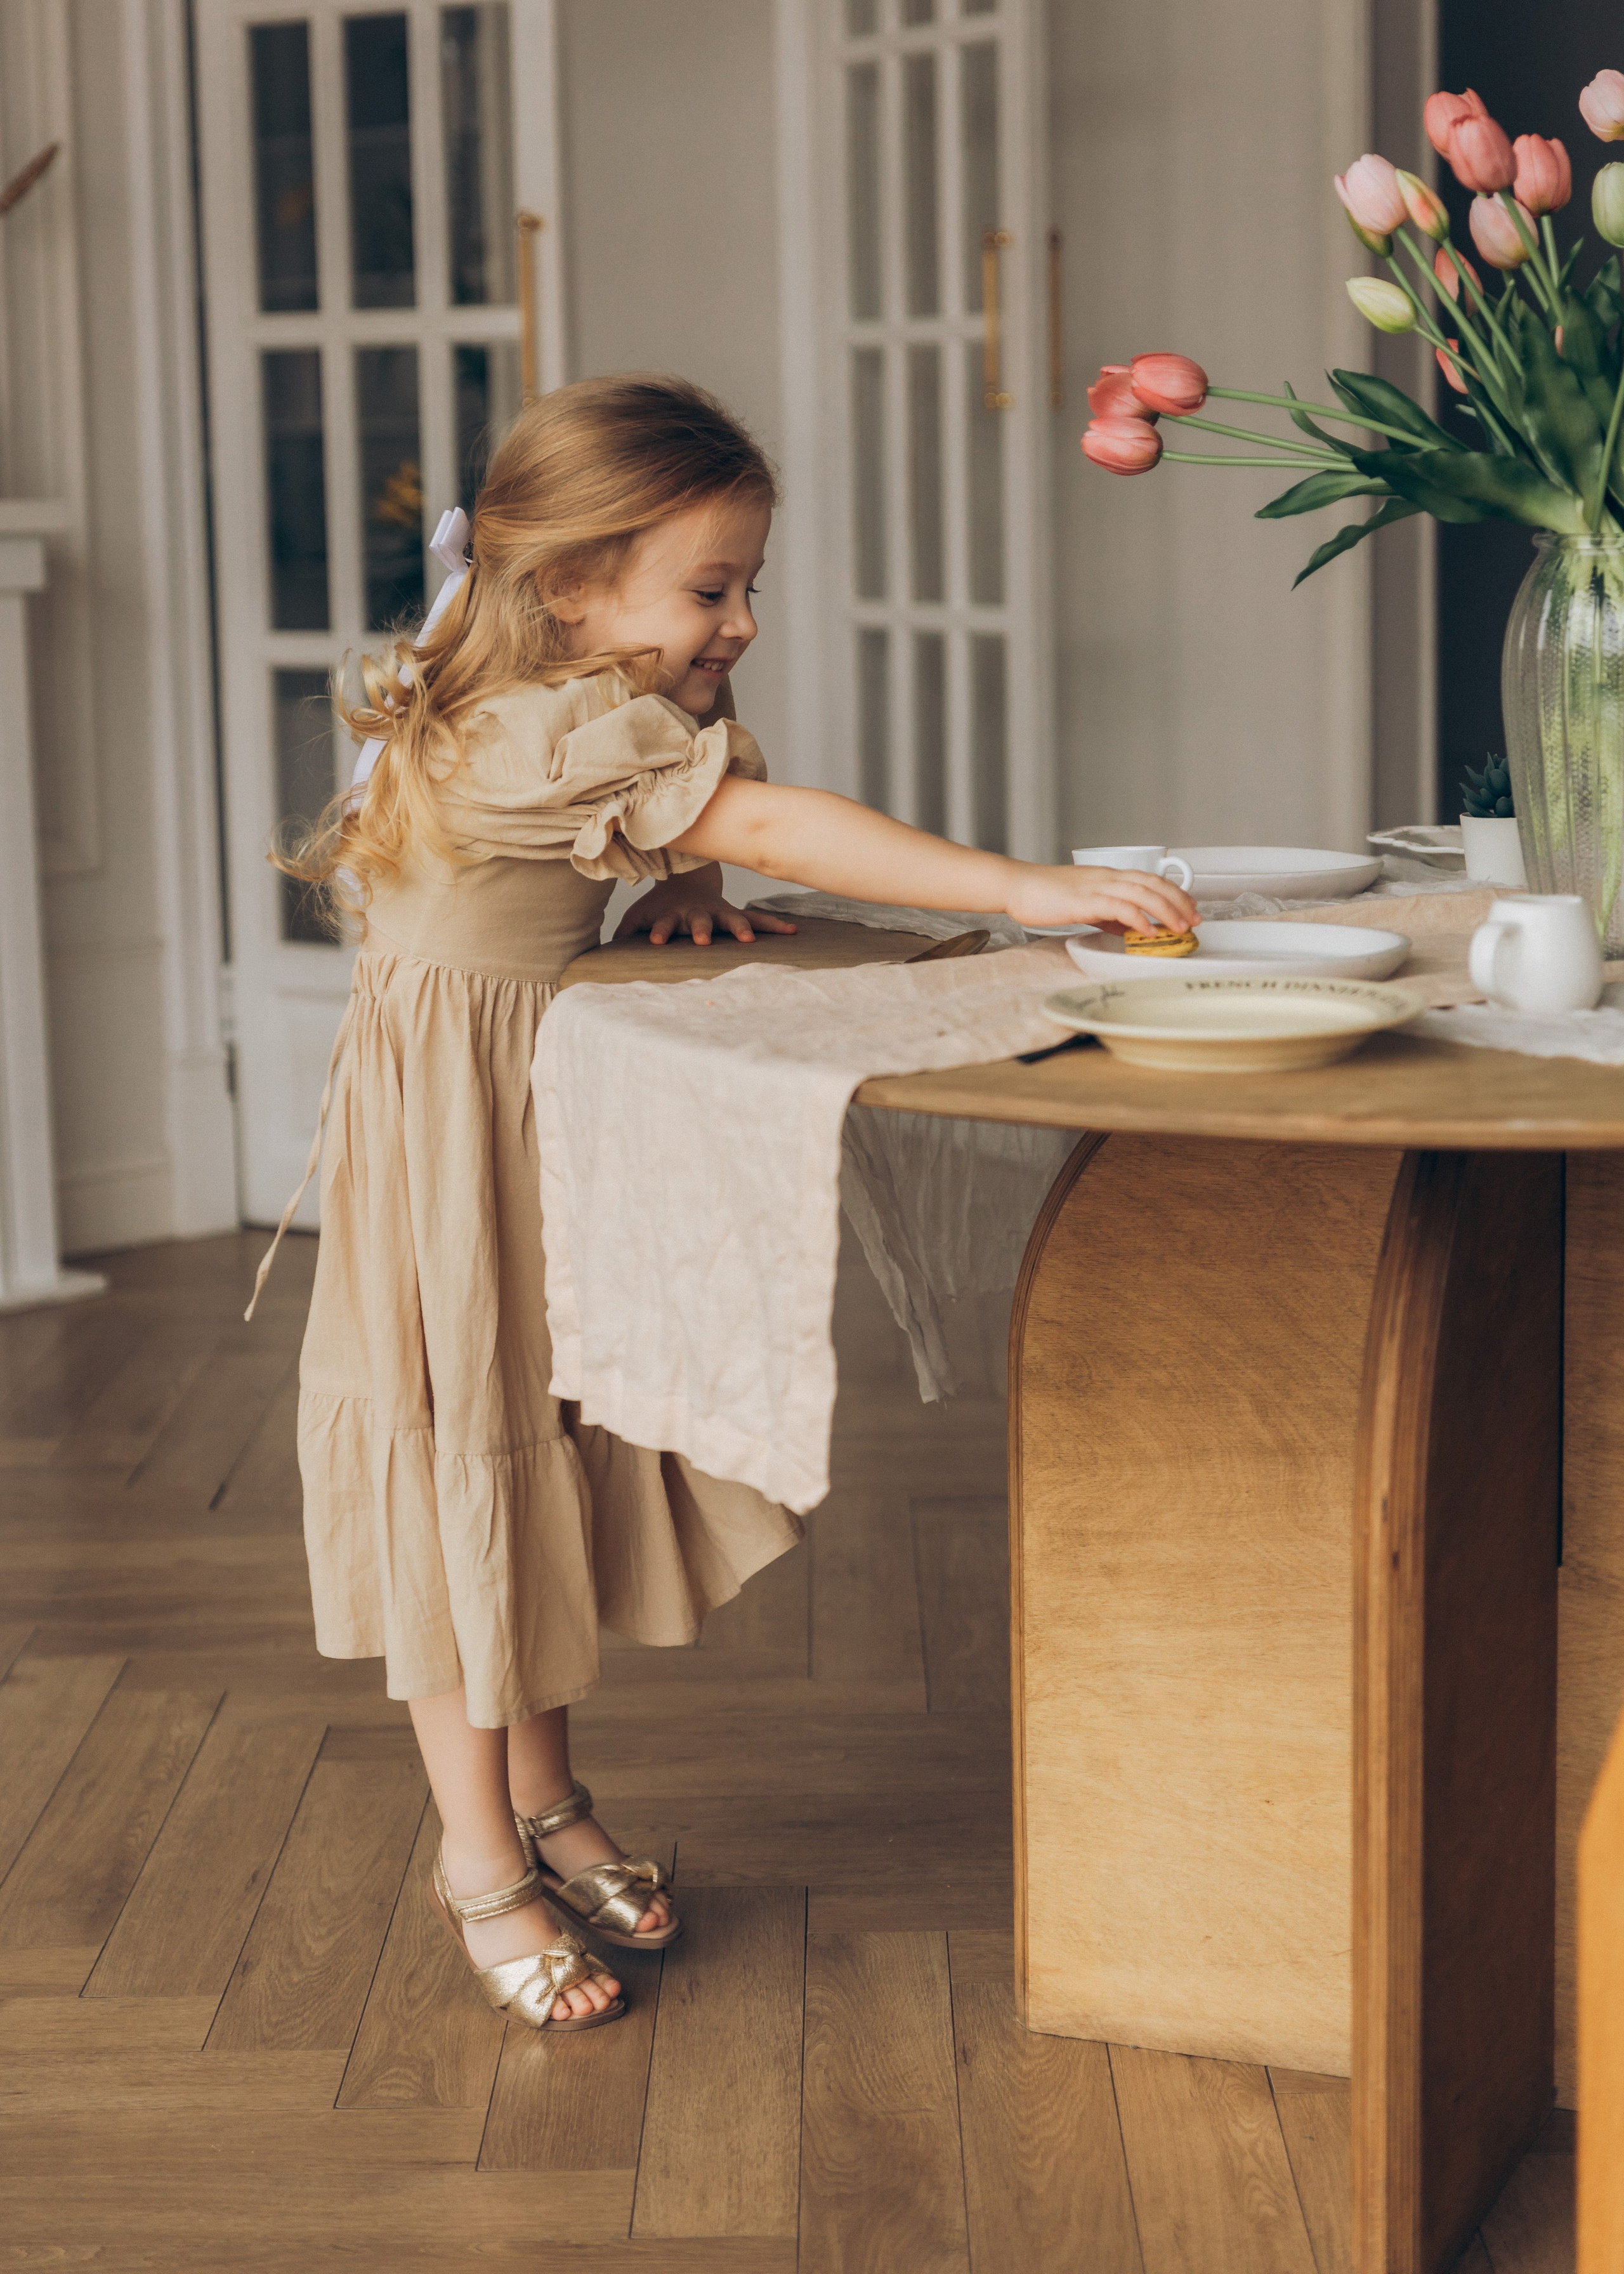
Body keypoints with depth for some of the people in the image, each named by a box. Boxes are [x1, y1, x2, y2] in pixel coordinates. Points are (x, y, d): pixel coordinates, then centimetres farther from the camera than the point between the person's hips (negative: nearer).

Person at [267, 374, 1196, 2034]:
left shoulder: (553, 716, 6)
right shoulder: (567, 726, -25)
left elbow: (692, 834, 18)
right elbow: (769, 825, -35)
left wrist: (680, 888, -7)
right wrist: (1022, 887, -39)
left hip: (544, 1130, 10)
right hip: (449, 1135, -10)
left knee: (549, 1460, 17)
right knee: (465, 1475, 0)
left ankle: (542, 1801, 31)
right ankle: (483, 1863, 12)